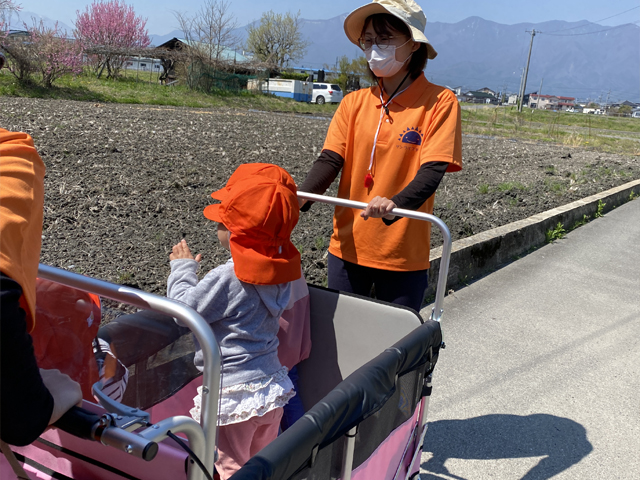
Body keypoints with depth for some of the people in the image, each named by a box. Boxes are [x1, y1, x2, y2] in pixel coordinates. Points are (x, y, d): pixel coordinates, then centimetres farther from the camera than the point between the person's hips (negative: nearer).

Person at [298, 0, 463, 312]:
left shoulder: (439, 102, -6)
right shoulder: (354, 103, 5)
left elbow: (432, 170, -15)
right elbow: (330, 160, -3)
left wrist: (395, 204, -34)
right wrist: (301, 196, -22)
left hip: (403, 254, -3)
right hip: (347, 247, 3)